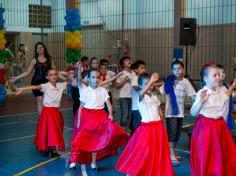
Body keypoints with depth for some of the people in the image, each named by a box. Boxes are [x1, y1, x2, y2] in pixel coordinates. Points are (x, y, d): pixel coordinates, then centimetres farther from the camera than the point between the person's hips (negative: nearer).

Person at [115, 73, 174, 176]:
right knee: (142, 151, -5)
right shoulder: (141, 97, -9)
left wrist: (162, 123, 12)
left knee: (157, 152, 10)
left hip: (158, 127, 6)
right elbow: (143, 92, -34)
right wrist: (151, 81, -45)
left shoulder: (154, 96, 10)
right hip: (146, 127, -6)